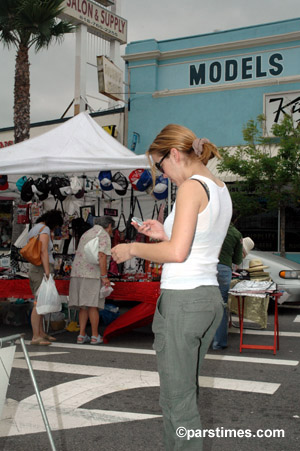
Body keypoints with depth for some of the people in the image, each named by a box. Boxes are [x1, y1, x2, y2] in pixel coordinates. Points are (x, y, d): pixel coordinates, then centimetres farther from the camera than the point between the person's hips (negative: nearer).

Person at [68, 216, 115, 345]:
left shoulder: (86, 234, 23)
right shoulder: (104, 235, -3)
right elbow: (102, 256, -16)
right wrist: (105, 277, -16)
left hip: (77, 273, 7)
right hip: (93, 275, -7)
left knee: (84, 306, 11)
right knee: (93, 305, 0)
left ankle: (82, 335, 7)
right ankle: (95, 336, 6)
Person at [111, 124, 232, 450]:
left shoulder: (192, 187, -14)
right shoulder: (220, 190, 13)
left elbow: (177, 252, -23)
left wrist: (133, 249, -10)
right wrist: (166, 235, 13)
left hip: (182, 300, -9)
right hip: (210, 297, 10)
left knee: (176, 400, 1)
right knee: (186, 392, 18)